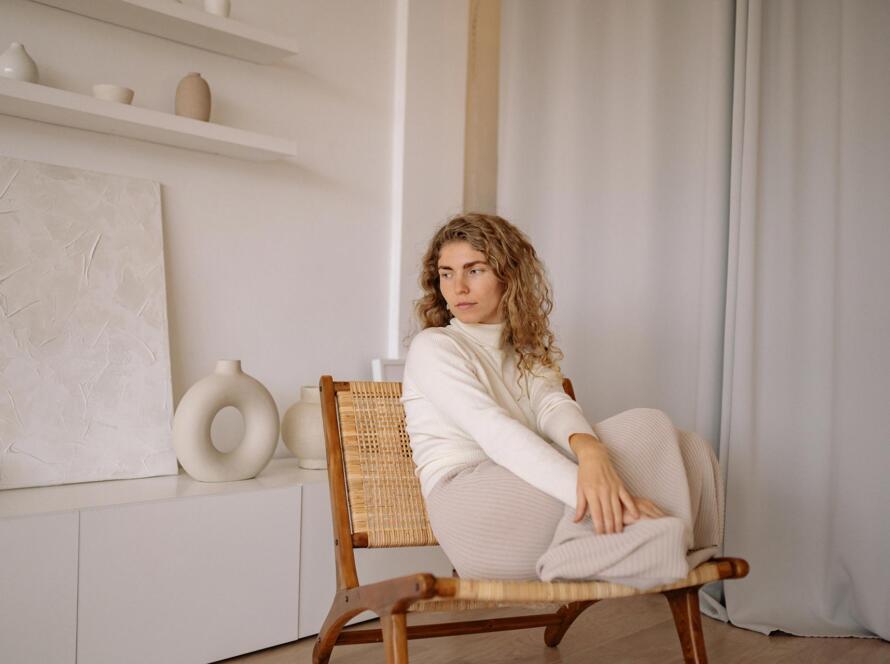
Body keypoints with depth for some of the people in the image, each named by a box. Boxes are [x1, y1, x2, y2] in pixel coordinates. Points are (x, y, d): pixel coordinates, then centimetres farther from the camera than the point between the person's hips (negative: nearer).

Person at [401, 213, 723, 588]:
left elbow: (553, 405, -2)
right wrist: (582, 486, -32)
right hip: (469, 508, -7)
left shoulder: (525, 350, 23)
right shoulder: (432, 347, 2)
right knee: (648, 428, -18)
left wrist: (589, 450, -28)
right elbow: (496, 433, -16)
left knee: (690, 448, -7)